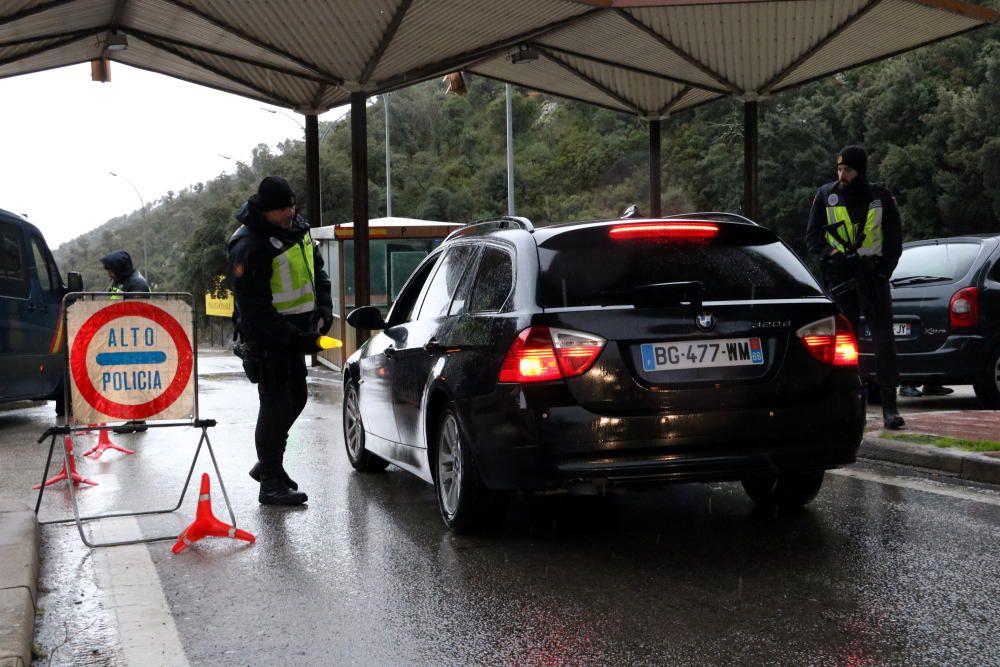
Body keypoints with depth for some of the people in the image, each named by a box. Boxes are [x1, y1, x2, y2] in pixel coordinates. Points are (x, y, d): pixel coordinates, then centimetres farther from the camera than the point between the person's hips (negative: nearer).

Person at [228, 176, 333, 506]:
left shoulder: (298, 227, 5)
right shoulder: (249, 247, -22)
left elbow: (317, 268, 20)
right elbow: (254, 309, -22)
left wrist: (323, 306, 4)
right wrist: (294, 338, -24)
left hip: (294, 332, 9)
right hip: (267, 338, -9)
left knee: (295, 399, 17)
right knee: (276, 405, -6)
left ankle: (268, 464, 34)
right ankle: (271, 484, 3)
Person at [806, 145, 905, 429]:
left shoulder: (880, 197, 4)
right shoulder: (826, 195, 5)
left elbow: (895, 236, 9)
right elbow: (812, 235, 8)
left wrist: (884, 270, -4)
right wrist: (831, 255, -10)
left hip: (874, 277, 0)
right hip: (840, 277, 1)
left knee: (884, 341, -6)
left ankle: (889, 407, -3)